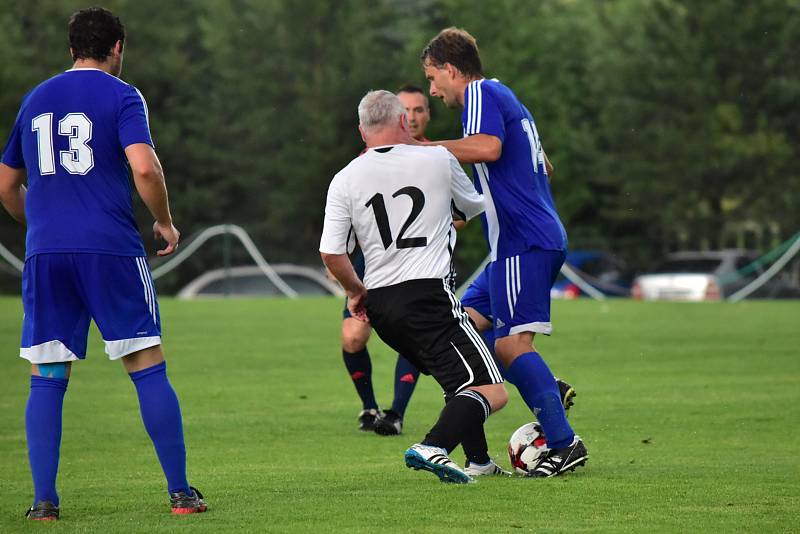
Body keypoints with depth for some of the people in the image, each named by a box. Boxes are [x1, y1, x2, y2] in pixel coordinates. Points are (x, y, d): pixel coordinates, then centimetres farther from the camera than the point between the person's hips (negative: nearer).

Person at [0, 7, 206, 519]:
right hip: (110, 248, -4)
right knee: (149, 370, 2)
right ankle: (181, 492, 2)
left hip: (45, 252, 4)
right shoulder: (120, 95, 1)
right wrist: (165, 223, 1)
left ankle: (44, 500, -2)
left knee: (47, 380, 6)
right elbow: (144, 167, -14)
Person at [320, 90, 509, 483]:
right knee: (491, 392, -7)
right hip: (427, 295, -5)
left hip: (378, 304, 6)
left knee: (459, 381, 27)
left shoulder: (344, 180, 4)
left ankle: (478, 461, 30)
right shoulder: (438, 160, 1)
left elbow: (330, 253, -1)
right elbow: (475, 207, 19)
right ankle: (433, 447, -30)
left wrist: (356, 292, 16)